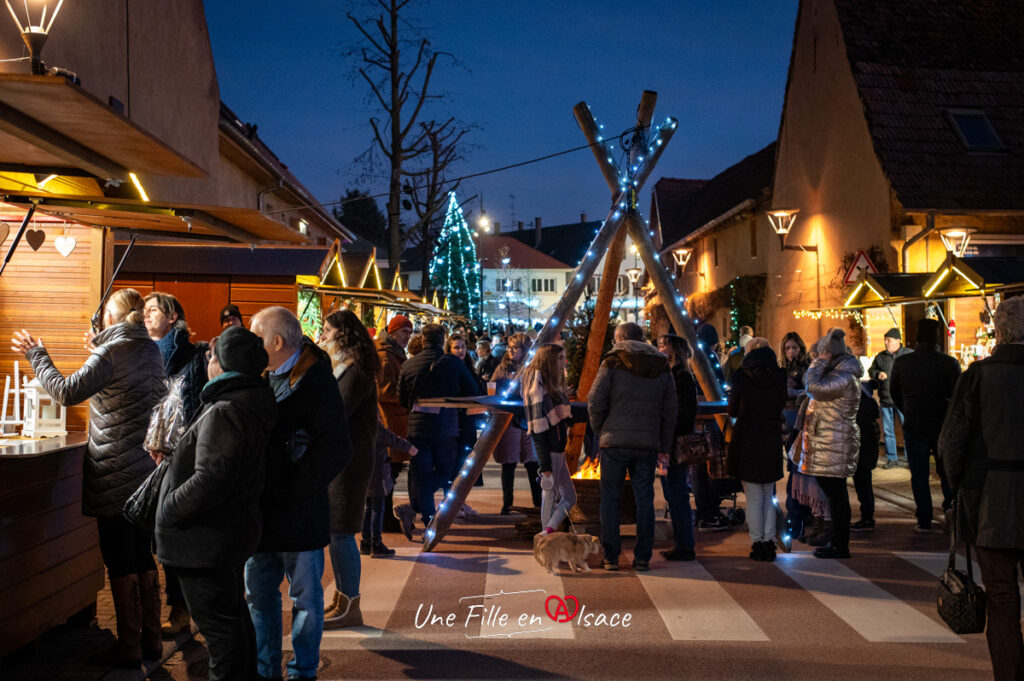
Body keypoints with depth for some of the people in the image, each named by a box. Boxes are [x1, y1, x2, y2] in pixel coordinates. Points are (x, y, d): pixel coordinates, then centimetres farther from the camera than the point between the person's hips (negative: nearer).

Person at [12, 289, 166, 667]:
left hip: (116, 473, -7)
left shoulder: (110, 353, -13)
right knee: (142, 556, 14)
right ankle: (151, 640, 19)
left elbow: (67, 392, -20)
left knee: (120, 561, 1)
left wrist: (36, 355, -6)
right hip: (147, 471, 7)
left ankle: (129, 647, 7)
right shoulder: (152, 351, 8)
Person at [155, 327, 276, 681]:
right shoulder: (252, 404, 7)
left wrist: (167, 510, -18)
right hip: (233, 533, 11)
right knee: (235, 616, 23)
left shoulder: (224, 413, -24)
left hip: (207, 543, -10)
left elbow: (210, 480, -30)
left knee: (219, 626, 1)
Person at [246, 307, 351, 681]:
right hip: (261, 510, 7)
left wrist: (296, 490, -19)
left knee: (305, 597, 8)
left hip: (299, 512, -7)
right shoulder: (265, 377, 8)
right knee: (258, 593, 15)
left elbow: (336, 448, -20)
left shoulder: (315, 379, -14)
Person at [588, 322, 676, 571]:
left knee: (610, 498, 7)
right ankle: (642, 558, 9)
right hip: (647, 445, 3)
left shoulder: (612, 364, -3)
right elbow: (669, 410, 9)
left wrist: (599, 430, 6)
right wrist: (664, 445, 13)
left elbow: (596, 401, -10)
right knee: (645, 500, 9)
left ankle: (611, 557, 8)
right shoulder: (662, 367, 10)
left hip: (615, 441, -3)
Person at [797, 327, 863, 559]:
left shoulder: (844, 378, -18)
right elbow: (810, 384, 23)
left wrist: (820, 363, -16)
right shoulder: (839, 373, 16)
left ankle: (840, 546, 2)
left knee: (836, 493, -5)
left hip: (834, 446, -11)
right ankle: (837, 541, 23)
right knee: (835, 492, 15)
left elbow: (814, 386, -26)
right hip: (827, 443, 11)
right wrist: (820, 364, 14)